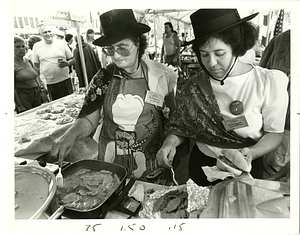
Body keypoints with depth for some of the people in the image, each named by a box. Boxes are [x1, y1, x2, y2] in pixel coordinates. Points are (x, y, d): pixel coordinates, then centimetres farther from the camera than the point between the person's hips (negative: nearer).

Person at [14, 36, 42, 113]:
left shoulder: (28, 62, 10)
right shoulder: (13, 65, -10)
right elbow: (12, 88, -12)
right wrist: (19, 106, -15)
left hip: (37, 95, 6)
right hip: (23, 97, -6)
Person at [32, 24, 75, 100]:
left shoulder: (62, 43, 2)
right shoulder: (36, 46, 4)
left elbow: (73, 60, 6)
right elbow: (36, 66, 10)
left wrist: (67, 63, -15)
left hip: (65, 80, 0)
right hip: (49, 83, 1)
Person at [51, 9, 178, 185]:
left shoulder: (160, 76, -10)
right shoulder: (103, 78, -7)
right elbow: (88, 120, -4)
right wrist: (72, 134, -22)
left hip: (152, 163, 0)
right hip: (111, 162, 1)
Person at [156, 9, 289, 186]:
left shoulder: (268, 83, -10)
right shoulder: (193, 87, -6)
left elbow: (275, 133, -5)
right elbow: (181, 125, 1)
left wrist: (252, 152, -22)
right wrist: (171, 141, -19)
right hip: (201, 167, 1)